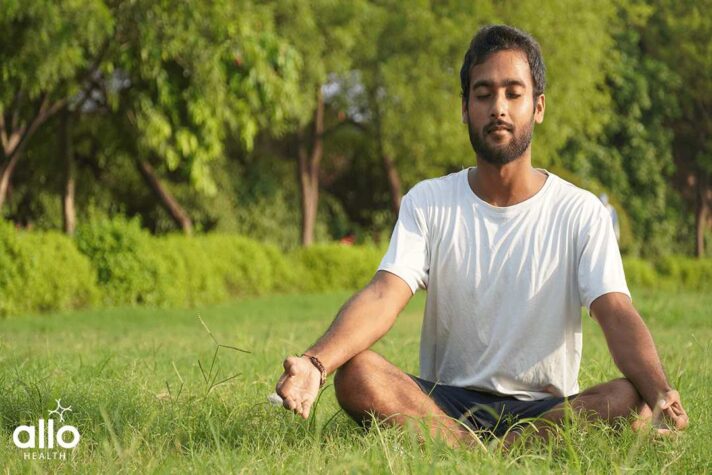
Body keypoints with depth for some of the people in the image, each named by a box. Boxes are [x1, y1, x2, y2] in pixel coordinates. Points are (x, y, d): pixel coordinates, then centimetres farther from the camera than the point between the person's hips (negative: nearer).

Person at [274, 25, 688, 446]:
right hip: (444, 402, 1)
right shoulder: (428, 203, 4)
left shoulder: (581, 213, 1)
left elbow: (618, 316, -12)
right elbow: (383, 296, -11)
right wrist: (315, 363, -32)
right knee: (356, 373, -28)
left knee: (634, 402, -32)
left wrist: (661, 393, -34)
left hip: (547, 410, 0)